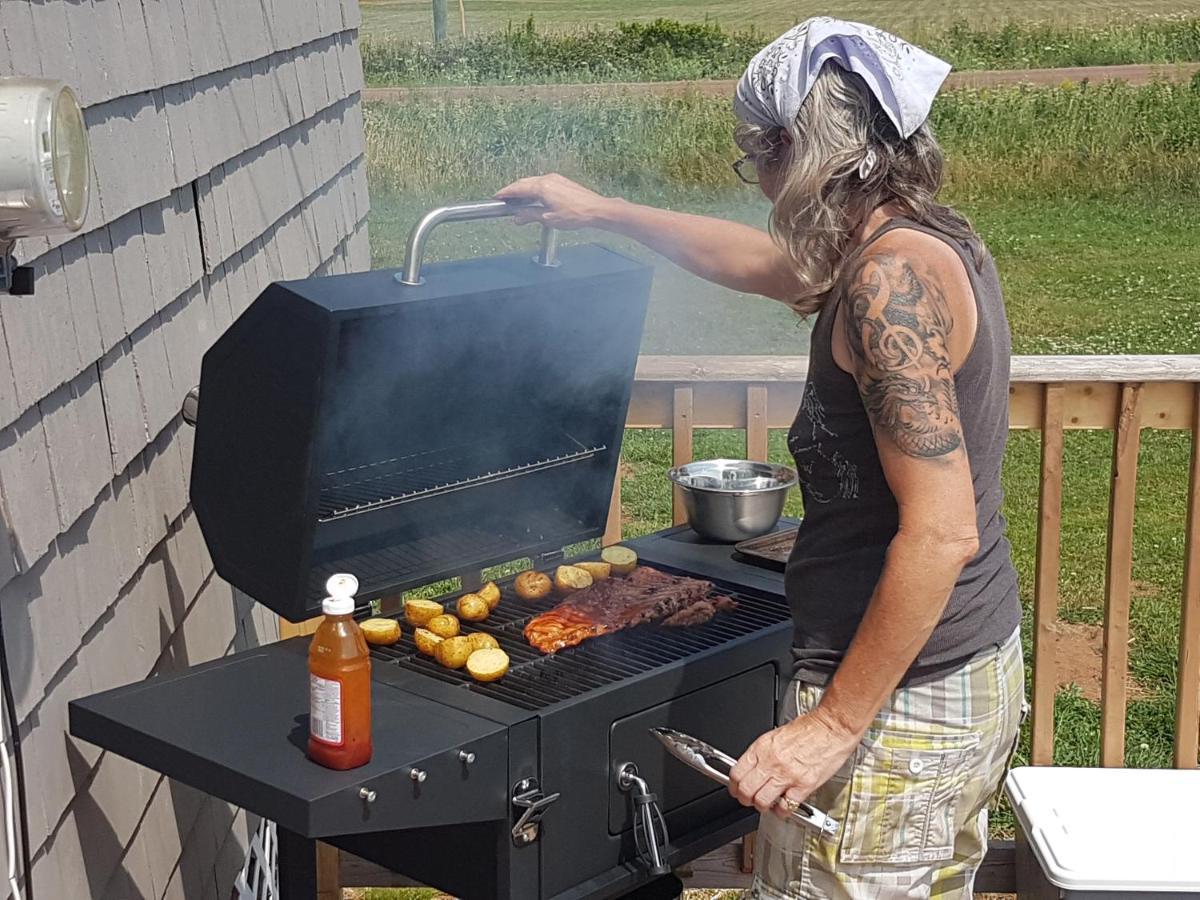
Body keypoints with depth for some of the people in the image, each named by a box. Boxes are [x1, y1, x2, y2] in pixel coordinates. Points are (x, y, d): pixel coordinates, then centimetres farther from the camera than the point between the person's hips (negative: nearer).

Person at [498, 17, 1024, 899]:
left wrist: (833, 724, -23)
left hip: (900, 695, -10)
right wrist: (602, 210, 33)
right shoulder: (937, 241, 8)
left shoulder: (890, 276, -23)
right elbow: (753, 259, 25)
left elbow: (941, 534, -28)